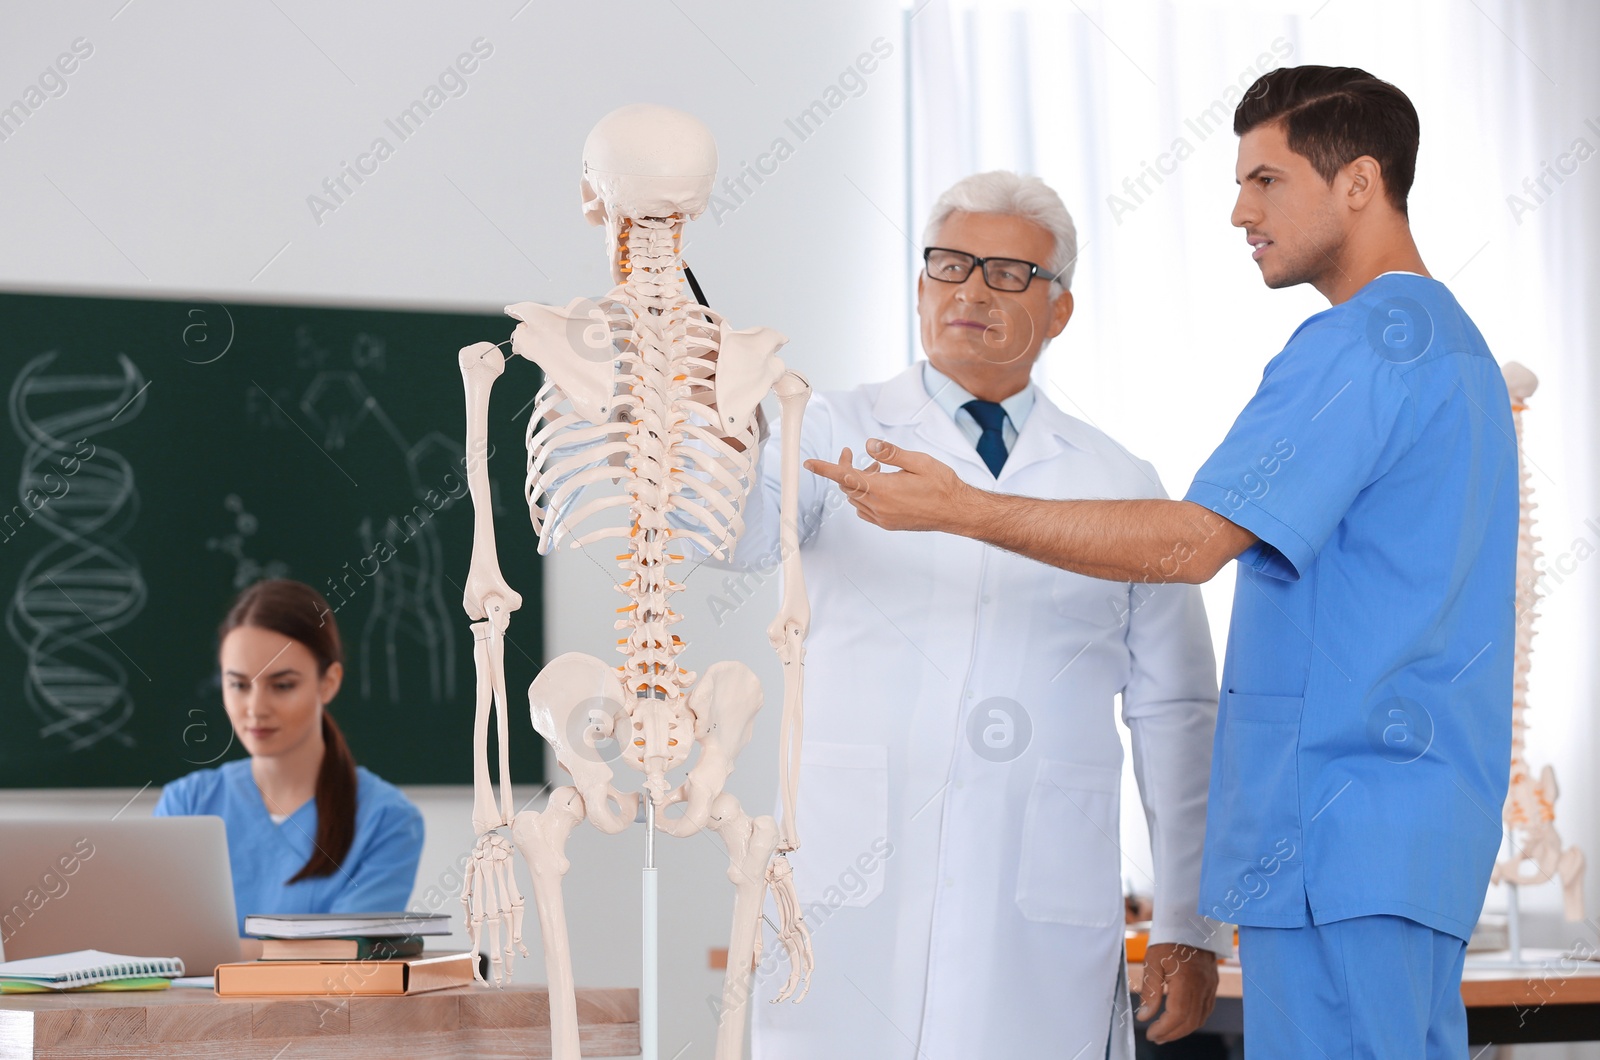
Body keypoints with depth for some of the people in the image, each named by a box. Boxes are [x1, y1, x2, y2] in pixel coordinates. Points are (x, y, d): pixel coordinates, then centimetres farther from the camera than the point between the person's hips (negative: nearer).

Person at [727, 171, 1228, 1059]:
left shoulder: (1119, 487, 12)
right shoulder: (840, 437, 8)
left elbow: (1175, 717, 11)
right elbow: (746, 535, -13)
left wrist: (1190, 927, 6)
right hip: (849, 911, -1)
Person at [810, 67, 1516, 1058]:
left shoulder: (1363, 345, -14)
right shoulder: (1455, 342, 19)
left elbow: (1192, 541, -22)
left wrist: (961, 509, -18)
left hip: (1339, 828, -10)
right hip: (1430, 826, 10)